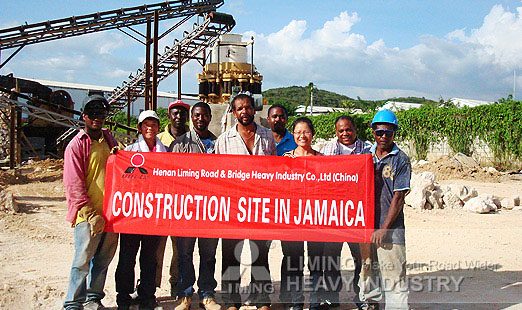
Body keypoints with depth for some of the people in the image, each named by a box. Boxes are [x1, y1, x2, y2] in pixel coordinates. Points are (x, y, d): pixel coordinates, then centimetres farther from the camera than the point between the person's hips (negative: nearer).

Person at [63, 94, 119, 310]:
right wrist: (91, 215, -15)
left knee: (104, 259, 11)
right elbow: (74, 185, -9)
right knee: (83, 260, -4)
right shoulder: (76, 145, -3)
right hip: (88, 214, -5)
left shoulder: (109, 141, 14)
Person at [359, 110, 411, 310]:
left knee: (393, 274, -5)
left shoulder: (400, 160, -4)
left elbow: (398, 197, -8)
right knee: (367, 268, 15)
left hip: (390, 228, -5)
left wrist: (384, 228, -13)